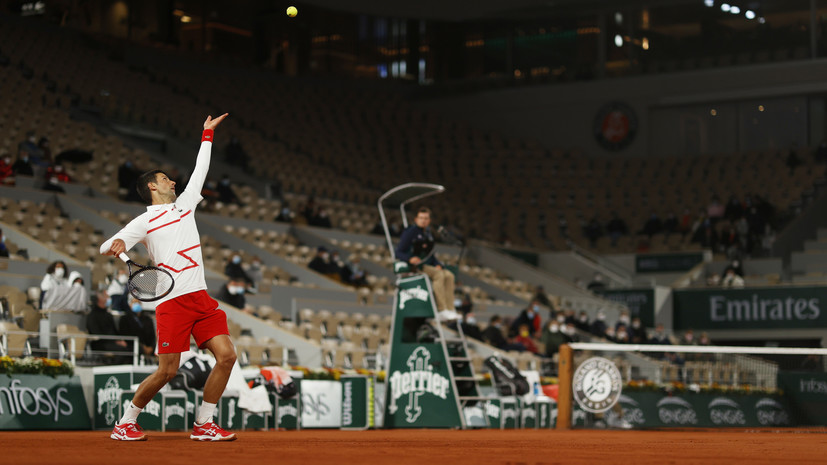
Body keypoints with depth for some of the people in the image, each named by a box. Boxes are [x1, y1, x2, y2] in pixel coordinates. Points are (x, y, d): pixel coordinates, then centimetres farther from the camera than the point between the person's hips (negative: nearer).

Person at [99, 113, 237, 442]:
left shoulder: (185, 203, 20)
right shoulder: (144, 221, 5)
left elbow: (200, 170, 32)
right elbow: (105, 247, -1)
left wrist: (207, 134, 37)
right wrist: (115, 245, -24)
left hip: (200, 297, 6)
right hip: (172, 301, -5)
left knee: (226, 355, -8)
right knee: (167, 371, -9)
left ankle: (203, 425, 4)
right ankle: (125, 424, 9)